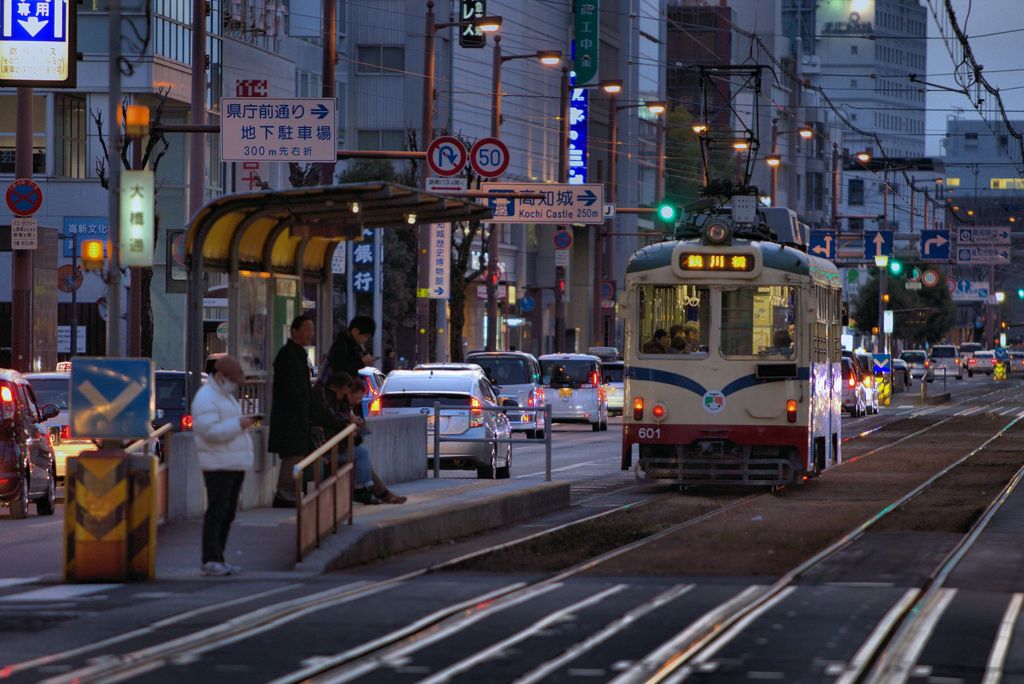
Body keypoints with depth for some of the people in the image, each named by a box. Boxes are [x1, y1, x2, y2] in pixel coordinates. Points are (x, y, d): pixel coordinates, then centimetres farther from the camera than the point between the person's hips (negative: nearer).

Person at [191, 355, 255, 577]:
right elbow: (210, 431, -22)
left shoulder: (226, 396, 21)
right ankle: (211, 561, -11)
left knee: (227, 514, 10)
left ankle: (218, 560, 14)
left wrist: (245, 423, 13)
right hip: (218, 465, -10)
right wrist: (238, 424, -22)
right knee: (217, 512, -11)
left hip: (235, 465, 10)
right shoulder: (206, 398, -11)